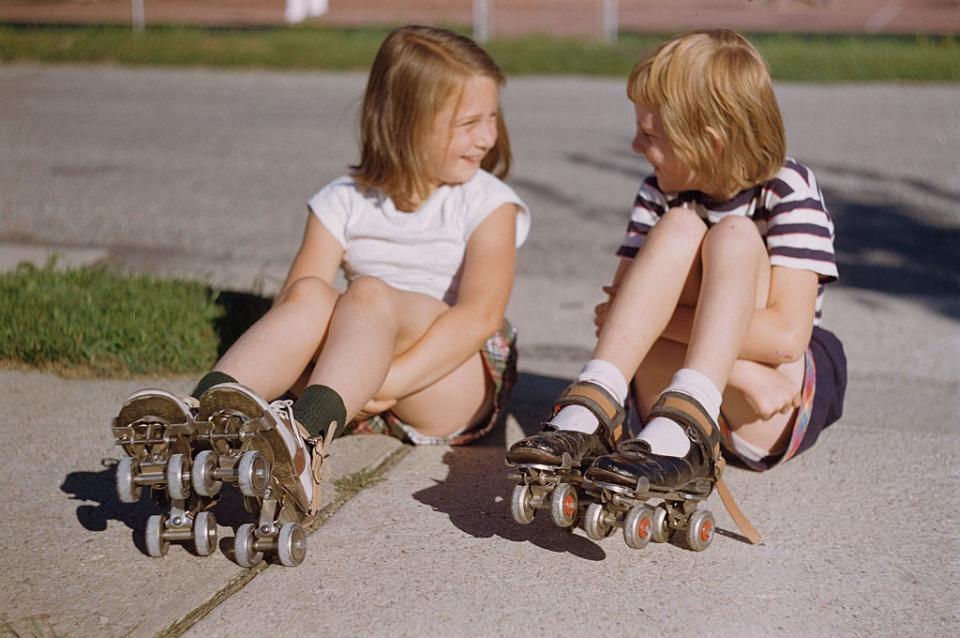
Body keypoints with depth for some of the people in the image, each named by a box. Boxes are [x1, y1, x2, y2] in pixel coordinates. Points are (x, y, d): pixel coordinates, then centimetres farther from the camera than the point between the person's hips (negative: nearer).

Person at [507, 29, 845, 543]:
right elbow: (616, 304, -12)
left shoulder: (789, 191, -9)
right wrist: (741, 371, -25)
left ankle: (677, 435, -44)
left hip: (774, 413, -2)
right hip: (674, 391, 3)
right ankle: (589, 411, -35)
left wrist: (654, 317, -19)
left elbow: (785, 335, -21)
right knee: (679, 227, -20)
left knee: (734, 235, -26)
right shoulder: (660, 194, 3)